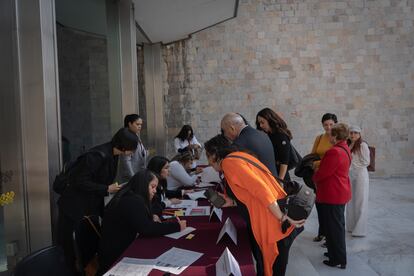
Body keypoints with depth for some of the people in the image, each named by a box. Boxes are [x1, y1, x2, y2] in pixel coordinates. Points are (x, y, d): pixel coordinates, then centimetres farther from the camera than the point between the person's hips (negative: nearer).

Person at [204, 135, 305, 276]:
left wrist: (282, 218, -19)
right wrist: (232, 202, 12)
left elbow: (261, 189, -23)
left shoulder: (228, 162, -14)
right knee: (269, 262, 22)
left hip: (276, 222, -9)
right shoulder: (239, 156, 15)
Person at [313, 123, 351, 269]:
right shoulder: (345, 149, 7)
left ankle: (339, 260, 14)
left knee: (334, 227, 2)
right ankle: (337, 252, 36)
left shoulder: (334, 152, -25)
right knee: (338, 225, 21)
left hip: (332, 195, -10)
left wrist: (314, 178, 0)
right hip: (341, 193, 10)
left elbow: (322, 173, -19)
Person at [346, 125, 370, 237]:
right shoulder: (347, 146, 7)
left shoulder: (363, 145, -11)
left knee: (360, 202, 0)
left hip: (360, 175, -6)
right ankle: (351, 226, 24)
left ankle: (360, 230, 8)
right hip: (349, 175, 6)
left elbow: (366, 162, -12)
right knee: (350, 201, 12)